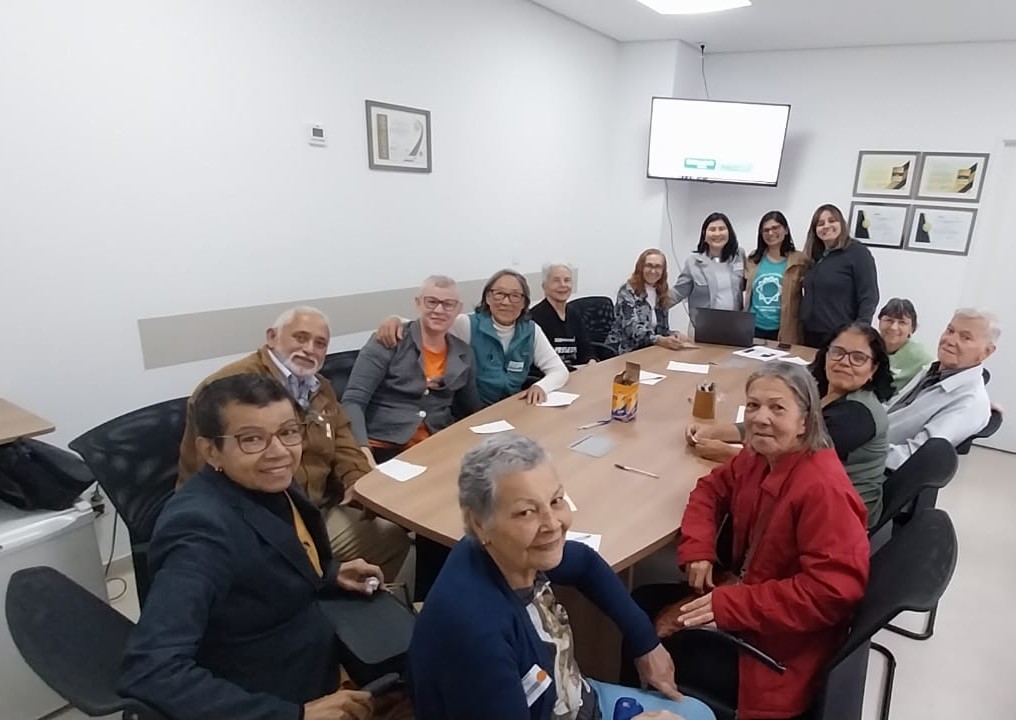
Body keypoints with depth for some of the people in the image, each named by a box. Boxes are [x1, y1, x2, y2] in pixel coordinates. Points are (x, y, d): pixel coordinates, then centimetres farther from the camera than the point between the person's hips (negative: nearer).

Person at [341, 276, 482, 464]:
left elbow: (472, 410, 20)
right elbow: (352, 401, -11)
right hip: (383, 446, -4)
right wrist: (362, 448, -26)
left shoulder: (464, 354, 9)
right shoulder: (387, 342, -6)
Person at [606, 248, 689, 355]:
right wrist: (661, 340, -36)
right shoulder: (627, 291, -9)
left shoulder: (663, 294, 11)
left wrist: (674, 335, -11)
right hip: (623, 353, -7)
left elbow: (662, 329, 11)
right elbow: (633, 329, -21)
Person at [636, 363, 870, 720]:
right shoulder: (758, 458, -4)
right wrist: (698, 551, -5)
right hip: (743, 595, 8)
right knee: (643, 604, 9)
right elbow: (713, 487, 13)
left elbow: (834, 589, -32)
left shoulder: (823, 488, -29)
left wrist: (730, 606, -30)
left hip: (781, 642, -8)